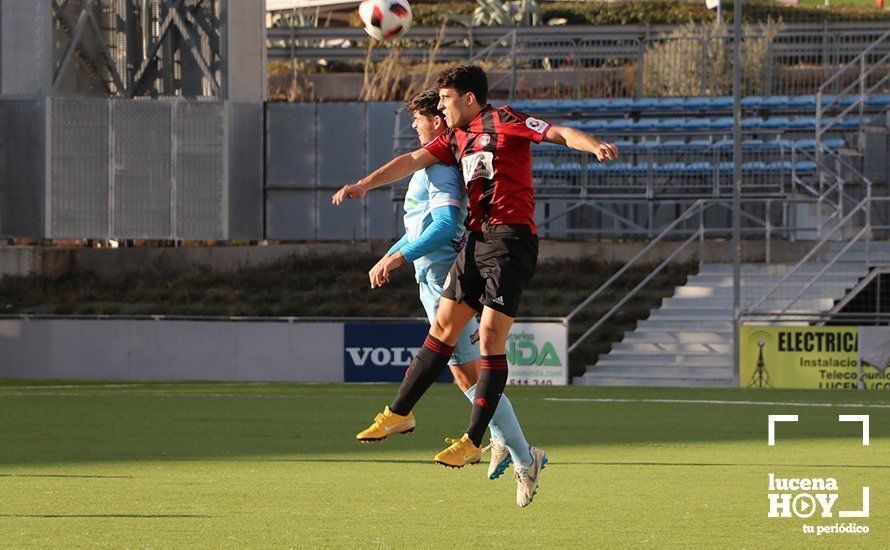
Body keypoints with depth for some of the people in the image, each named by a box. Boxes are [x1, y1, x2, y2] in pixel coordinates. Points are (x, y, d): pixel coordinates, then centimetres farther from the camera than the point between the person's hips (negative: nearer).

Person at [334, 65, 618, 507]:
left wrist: (595, 147, -31)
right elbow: (414, 160, 20)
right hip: (477, 239, 8)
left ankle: (474, 442, -13)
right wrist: (366, 184, 9)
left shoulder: (504, 122, -4)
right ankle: (399, 412, 19)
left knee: (490, 337, -11)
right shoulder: (457, 136, 20)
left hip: (510, 238, -8)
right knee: (444, 326, 11)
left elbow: (559, 133, -13)